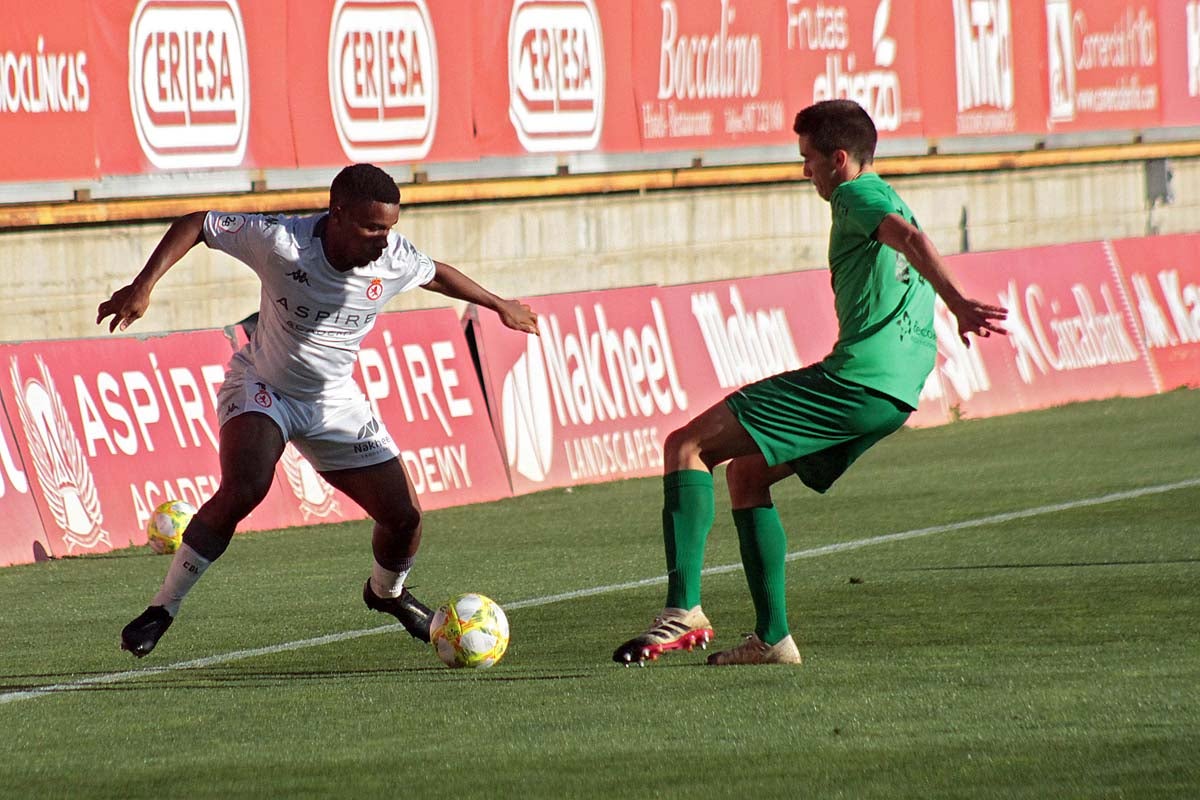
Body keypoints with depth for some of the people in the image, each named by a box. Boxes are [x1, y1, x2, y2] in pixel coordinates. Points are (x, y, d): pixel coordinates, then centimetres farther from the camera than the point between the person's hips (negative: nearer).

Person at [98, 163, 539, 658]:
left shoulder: (394, 260, -15)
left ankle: (387, 593, 36)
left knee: (404, 516, 0)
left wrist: (497, 304, 22)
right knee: (244, 489, -33)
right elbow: (195, 225, -17)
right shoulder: (281, 242, -28)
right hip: (261, 388, -4)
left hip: (334, 402, 4)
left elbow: (435, 274, 9)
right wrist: (144, 286, -27)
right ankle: (163, 608, -21)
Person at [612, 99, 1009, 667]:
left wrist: (958, 305, -36)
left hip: (855, 378, -10)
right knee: (744, 472, 22)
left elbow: (910, 239, -22)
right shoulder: (892, 203, 26)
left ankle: (684, 609, -21)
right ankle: (773, 638, 15)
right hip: (898, 394, 10)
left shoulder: (857, 195, -4)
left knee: (686, 446, -8)